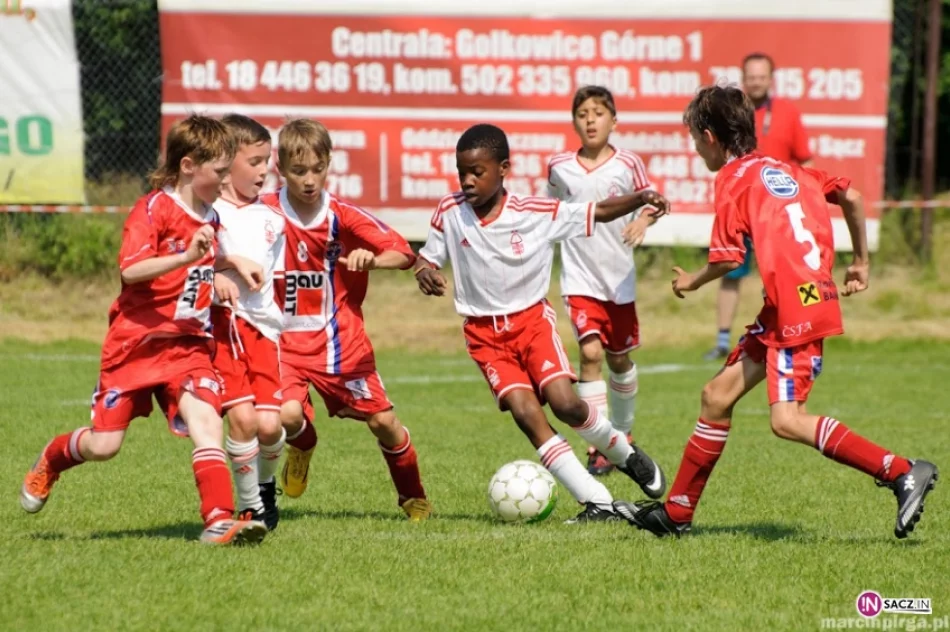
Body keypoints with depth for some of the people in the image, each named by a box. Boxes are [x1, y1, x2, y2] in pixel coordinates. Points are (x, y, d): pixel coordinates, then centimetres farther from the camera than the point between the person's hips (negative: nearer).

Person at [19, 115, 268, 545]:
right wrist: (185, 257, -37)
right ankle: (50, 462, 32)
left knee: (206, 420, -18)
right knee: (103, 445, 0)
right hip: (137, 343, -5)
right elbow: (130, 269, -26)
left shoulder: (210, 216, 10)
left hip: (188, 344, 5)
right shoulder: (153, 208, -12)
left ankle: (219, 521, -24)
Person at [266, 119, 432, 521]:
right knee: (288, 414, -24)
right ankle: (302, 447, 15)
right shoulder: (265, 213, -9)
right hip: (287, 341, -1)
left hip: (342, 341, 1)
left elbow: (405, 254, -11)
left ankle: (414, 498, 28)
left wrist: (371, 259, -32)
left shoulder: (343, 216, -7)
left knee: (382, 420, 3)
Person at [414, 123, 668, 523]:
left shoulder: (536, 214, -11)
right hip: (484, 333, 1)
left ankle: (626, 455, 12)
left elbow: (600, 212, -4)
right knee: (524, 410, -18)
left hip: (532, 318, -1)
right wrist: (424, 273, -19)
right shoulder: (450, 212, -6)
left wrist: (640, 200, -21)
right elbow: (427, 258, 5)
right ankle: (597, 502, -14)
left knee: (565, 402, -20)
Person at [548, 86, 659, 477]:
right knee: (590, 352, -17)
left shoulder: (628, 165, -5)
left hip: (619, 276, 1)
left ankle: (622, 434, 36)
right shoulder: (559, 167, -2)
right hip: (579, 277, -1)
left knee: (620, 358, 14)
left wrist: (643, 220, -17)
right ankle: (598, 447, -16)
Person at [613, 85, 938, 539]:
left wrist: (692, 282, 8)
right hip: (780, 312, 10)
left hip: (797, 311, -10)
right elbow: (851, 198, 21)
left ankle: (902, 472, -18)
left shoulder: (735, 180, -6)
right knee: (718, 395, 13)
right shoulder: (786, 170, 18)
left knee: (787, 421, -17)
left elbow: (728, 259, -12)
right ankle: (676, 512, 20)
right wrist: (860, 263, 30)